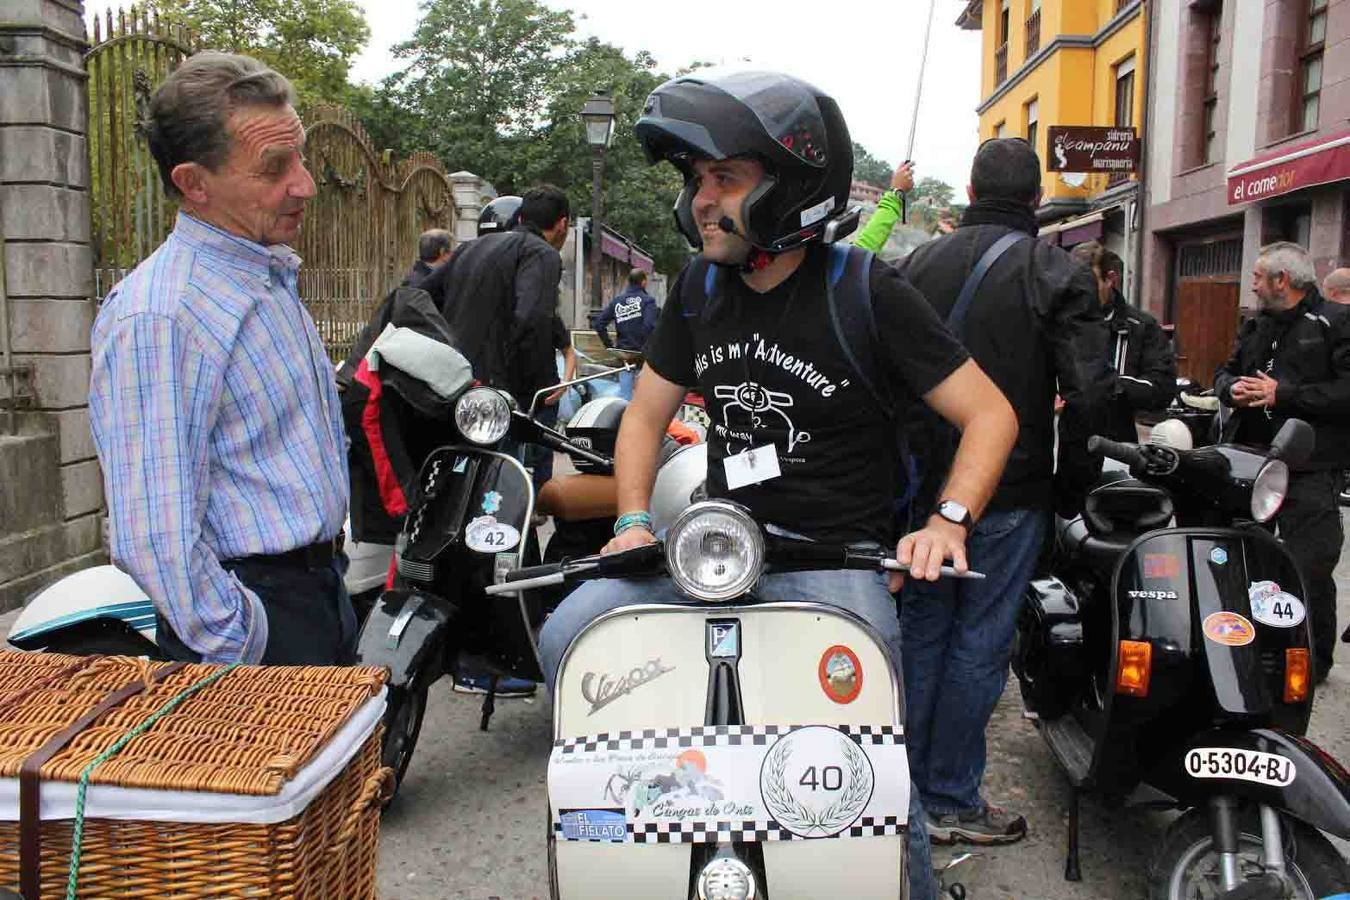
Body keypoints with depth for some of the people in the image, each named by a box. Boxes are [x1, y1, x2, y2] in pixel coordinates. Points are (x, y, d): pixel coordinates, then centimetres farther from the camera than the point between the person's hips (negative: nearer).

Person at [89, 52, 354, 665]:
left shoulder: (272, 278, 10)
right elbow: (154, 538, -25)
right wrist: (241, 650, -19)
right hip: (259, 616, -9)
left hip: (321, 588, 9)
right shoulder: (155, 319, -22)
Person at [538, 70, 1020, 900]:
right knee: (570, 638, -11)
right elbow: (647, 411, 17)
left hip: (835, 552, -5)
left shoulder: (867, 293, -9)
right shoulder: (699, 289, 8)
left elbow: (990, 412, -7)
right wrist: (634, 521, 2)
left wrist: (950, 520, -23)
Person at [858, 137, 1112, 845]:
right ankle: (951, 801, 15)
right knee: (979, 644, 5)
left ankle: (905, 784, 25)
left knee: (920, 630, 14)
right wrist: (1073, 485, 1)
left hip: (923, 486, 4)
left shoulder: (917, 265, 6)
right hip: (1010, 494, -4)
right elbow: (1087, 394, -12)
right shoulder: (1058, 275, -6)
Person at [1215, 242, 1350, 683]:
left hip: (1310, 468, -7)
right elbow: (1226, 371, 23)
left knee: (1309, 567, -5)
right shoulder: (1256, 325, 17)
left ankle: (1314, 658, 11)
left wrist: (1283, 395, -19)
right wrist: (1232, 389, 0)